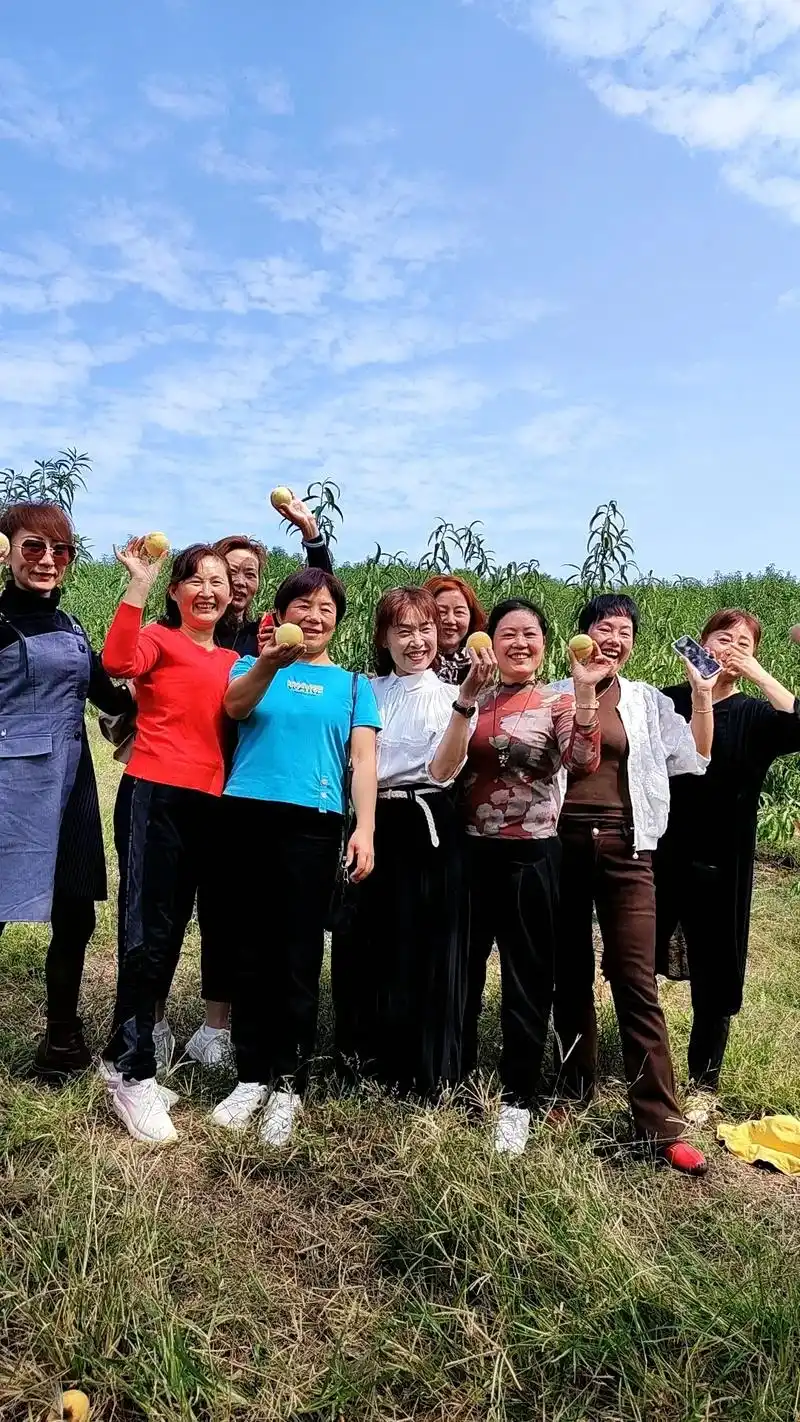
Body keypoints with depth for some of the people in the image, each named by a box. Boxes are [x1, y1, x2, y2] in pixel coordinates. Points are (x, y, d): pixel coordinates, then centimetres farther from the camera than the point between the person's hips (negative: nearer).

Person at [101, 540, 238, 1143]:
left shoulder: (234, 660, 17)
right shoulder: (158, 639, 1)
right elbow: (119, 662, -20)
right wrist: (139, 583, -19)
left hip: (212, 800, 6)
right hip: (160, 791, -6)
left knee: (174, 926, 14)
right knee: (150, 930, -8)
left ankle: (132, 1044, 30)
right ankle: (133, 1072, 2)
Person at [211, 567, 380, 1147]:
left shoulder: (352, 684, 13)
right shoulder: (254, 665, 13)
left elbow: (364, 759, 5)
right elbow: (235, 705, -9)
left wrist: (365, 829, -9)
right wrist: (268, 664, -29)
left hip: (313, 824, -1)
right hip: (247, 816, 1)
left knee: (299, 956, 1)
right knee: (250, 949, 7)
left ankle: (288, 1085, 14)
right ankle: (251, 1074, 22)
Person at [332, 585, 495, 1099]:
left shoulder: (451, 697, 0)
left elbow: (442, 771, -15)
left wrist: (468, 700, -25)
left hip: (426, 831, -3)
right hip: (371, 826, 4)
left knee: (423, 950, 3)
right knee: (361, 946, 9)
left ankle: (422, 1076, 19)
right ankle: (364, 1060, 30)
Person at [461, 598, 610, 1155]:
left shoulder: (559, 702, -2)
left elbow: (583, 762, -20)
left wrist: (586, 691, -28)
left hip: (532, 856, -3)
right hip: (471, 851, 4)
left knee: (528, 980, 6)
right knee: (461, 971, 14)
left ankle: (517, 1100, 22)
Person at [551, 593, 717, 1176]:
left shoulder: (649, 702, 11)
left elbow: (695, 759, 7)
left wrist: (703, 696, -3)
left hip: (626, 849, 0)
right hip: (562, 844, 1)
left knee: (637, 982, -5)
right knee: (569, 973, 11)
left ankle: (661, 1123, 0)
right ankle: (575, 1090, 27)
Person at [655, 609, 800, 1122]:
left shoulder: (756, 714, 2)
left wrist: (758, 674, -18)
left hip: (720, 864, 0)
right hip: (658, 856, 1)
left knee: (714, 978, 9)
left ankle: (705, 1085, 27)